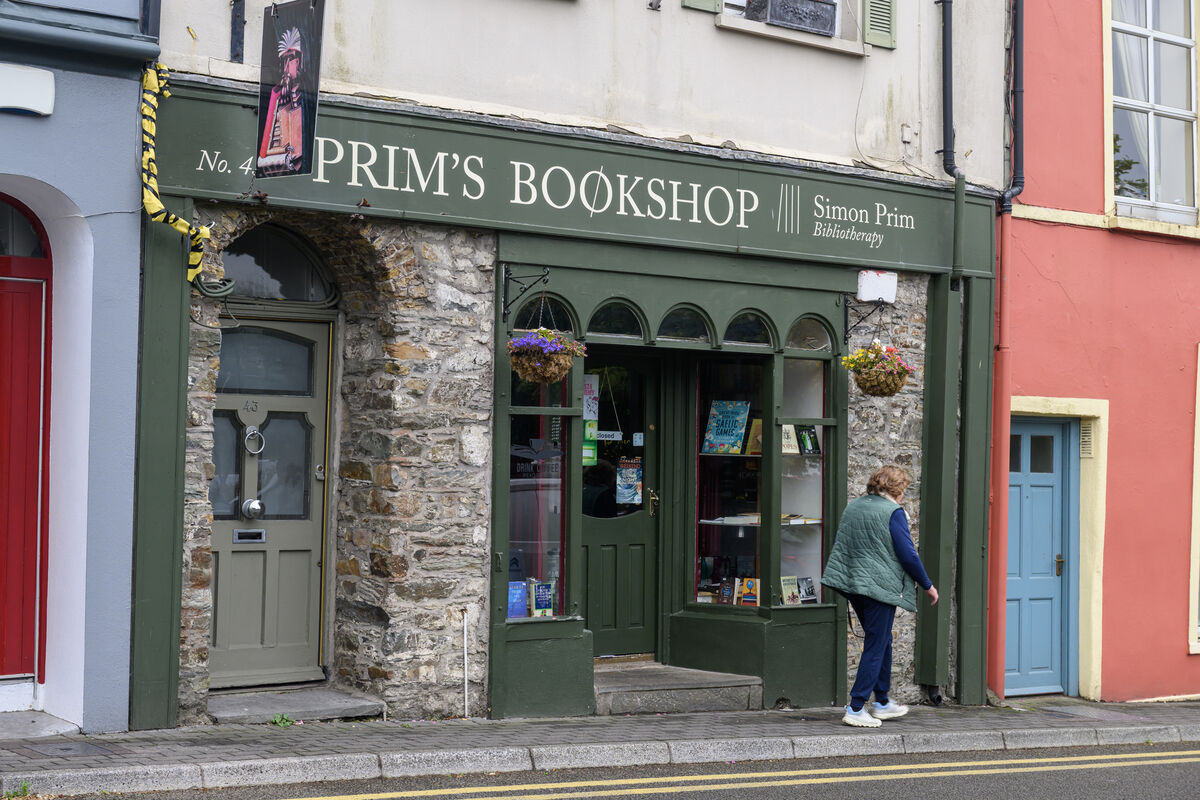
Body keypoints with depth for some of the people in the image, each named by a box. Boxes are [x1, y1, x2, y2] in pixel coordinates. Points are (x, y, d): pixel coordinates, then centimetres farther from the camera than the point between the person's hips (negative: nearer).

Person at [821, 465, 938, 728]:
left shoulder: (852, 506, 10)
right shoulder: (893, 512, -12)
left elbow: (838, 544, 17)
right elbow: (908, 555, -12)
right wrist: (928, 585, -1)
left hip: (852, 584, 8)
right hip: (881, 586, -8)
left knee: (882, 641, 20)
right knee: (875, 647, -1)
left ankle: (882, 703, 27)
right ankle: (856, 709, -2)